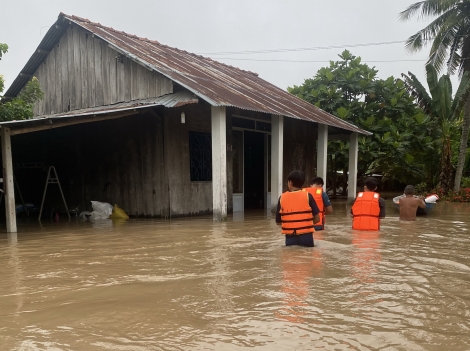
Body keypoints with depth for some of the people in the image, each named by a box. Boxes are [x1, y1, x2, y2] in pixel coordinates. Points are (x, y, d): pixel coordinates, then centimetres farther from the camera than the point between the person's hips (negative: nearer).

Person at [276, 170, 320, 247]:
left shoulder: (282, 198, -1)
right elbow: (317, 219, -1)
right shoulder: (307, 196, -3)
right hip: (306, 237, -1)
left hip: (290, 238, 1)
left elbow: (278, 221, 4)